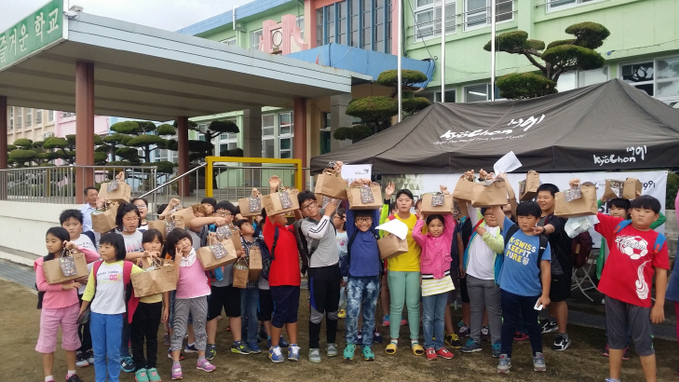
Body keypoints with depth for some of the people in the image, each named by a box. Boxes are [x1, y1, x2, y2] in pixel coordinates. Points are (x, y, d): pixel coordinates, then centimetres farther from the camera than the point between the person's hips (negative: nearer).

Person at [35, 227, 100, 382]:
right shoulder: (42, 262, -7)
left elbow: (95, 257, -11)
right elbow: (40, 285, -12)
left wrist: (76, 247, -16)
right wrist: (63, 286, -21)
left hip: (71, 307, 1)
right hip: (50, 308, -1)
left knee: (70, 340, 13)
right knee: (47, 342, 10)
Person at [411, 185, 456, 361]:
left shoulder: (447, 237, 2)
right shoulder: (425, 239, -4)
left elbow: (449, 219, -7)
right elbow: (415, 234, -25)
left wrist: (447, 196, -9)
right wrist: (421, 218, -10)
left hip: (444, 279, 2)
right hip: (428, 280, -2)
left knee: (440, 317, 12)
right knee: (428, 317, 5)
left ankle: (439, 346, 20)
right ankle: (429, 346, 15)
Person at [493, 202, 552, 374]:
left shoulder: (542, 242, -7)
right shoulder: (511, 230, -2)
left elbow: (545, 269, -6)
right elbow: (496, 208, -5)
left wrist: (545, 294, -8)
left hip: (531, 293, -1)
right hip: (508, 290, 1)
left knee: (531, 324, 17)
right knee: (509, 323, 12)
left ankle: (538, 355, 35)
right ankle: (505, 356, 24)